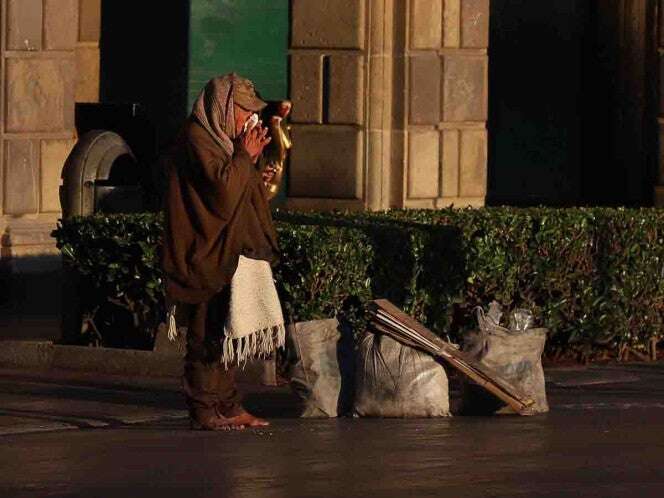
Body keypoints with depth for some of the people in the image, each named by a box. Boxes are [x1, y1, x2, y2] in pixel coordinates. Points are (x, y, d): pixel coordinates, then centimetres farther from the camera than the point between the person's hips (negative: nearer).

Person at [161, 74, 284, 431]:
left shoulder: (219, 139, 19)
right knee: (208, 335, -8)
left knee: (225, 336, 13)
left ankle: (228, 407, 18)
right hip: (210, 257, -10)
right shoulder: (197, 140, -13)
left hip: (230, 255, 10)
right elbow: (223, 192, -23)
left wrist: (250, 159, 13)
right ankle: (204, 411, -5)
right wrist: (245, 156, -12)